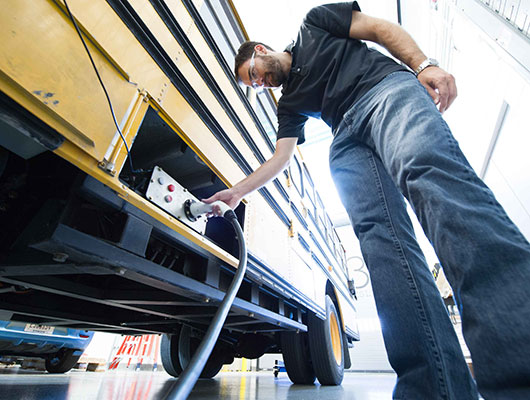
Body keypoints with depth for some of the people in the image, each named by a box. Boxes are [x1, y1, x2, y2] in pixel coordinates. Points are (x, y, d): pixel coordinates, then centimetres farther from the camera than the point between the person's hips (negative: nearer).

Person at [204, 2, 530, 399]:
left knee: (428, 170, -33)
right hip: (347, 140, 3)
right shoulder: (289, 104, 31)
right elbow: (279, 160, 20)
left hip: (389, 87, -2)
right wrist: (236, 191, 15)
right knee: (380, 233, -20)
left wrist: (425, 65, -3)